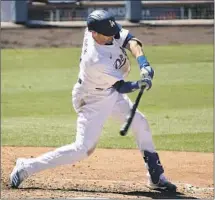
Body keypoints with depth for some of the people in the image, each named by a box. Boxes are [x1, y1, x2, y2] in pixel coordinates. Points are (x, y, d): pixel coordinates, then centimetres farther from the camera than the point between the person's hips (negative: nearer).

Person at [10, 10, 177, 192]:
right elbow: (121, 87, -26)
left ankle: (156, 177, 17)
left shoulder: (104, 28, -19)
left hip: (111, 93, 9)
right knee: (83, 149, -10)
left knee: (140, 123, 8)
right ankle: (26, 167, -1)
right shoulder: (96, 62, -37)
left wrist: (143, 63, -33)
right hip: (93, 102, -9)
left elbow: (130, 40, -19)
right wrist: (139, 85, -41)